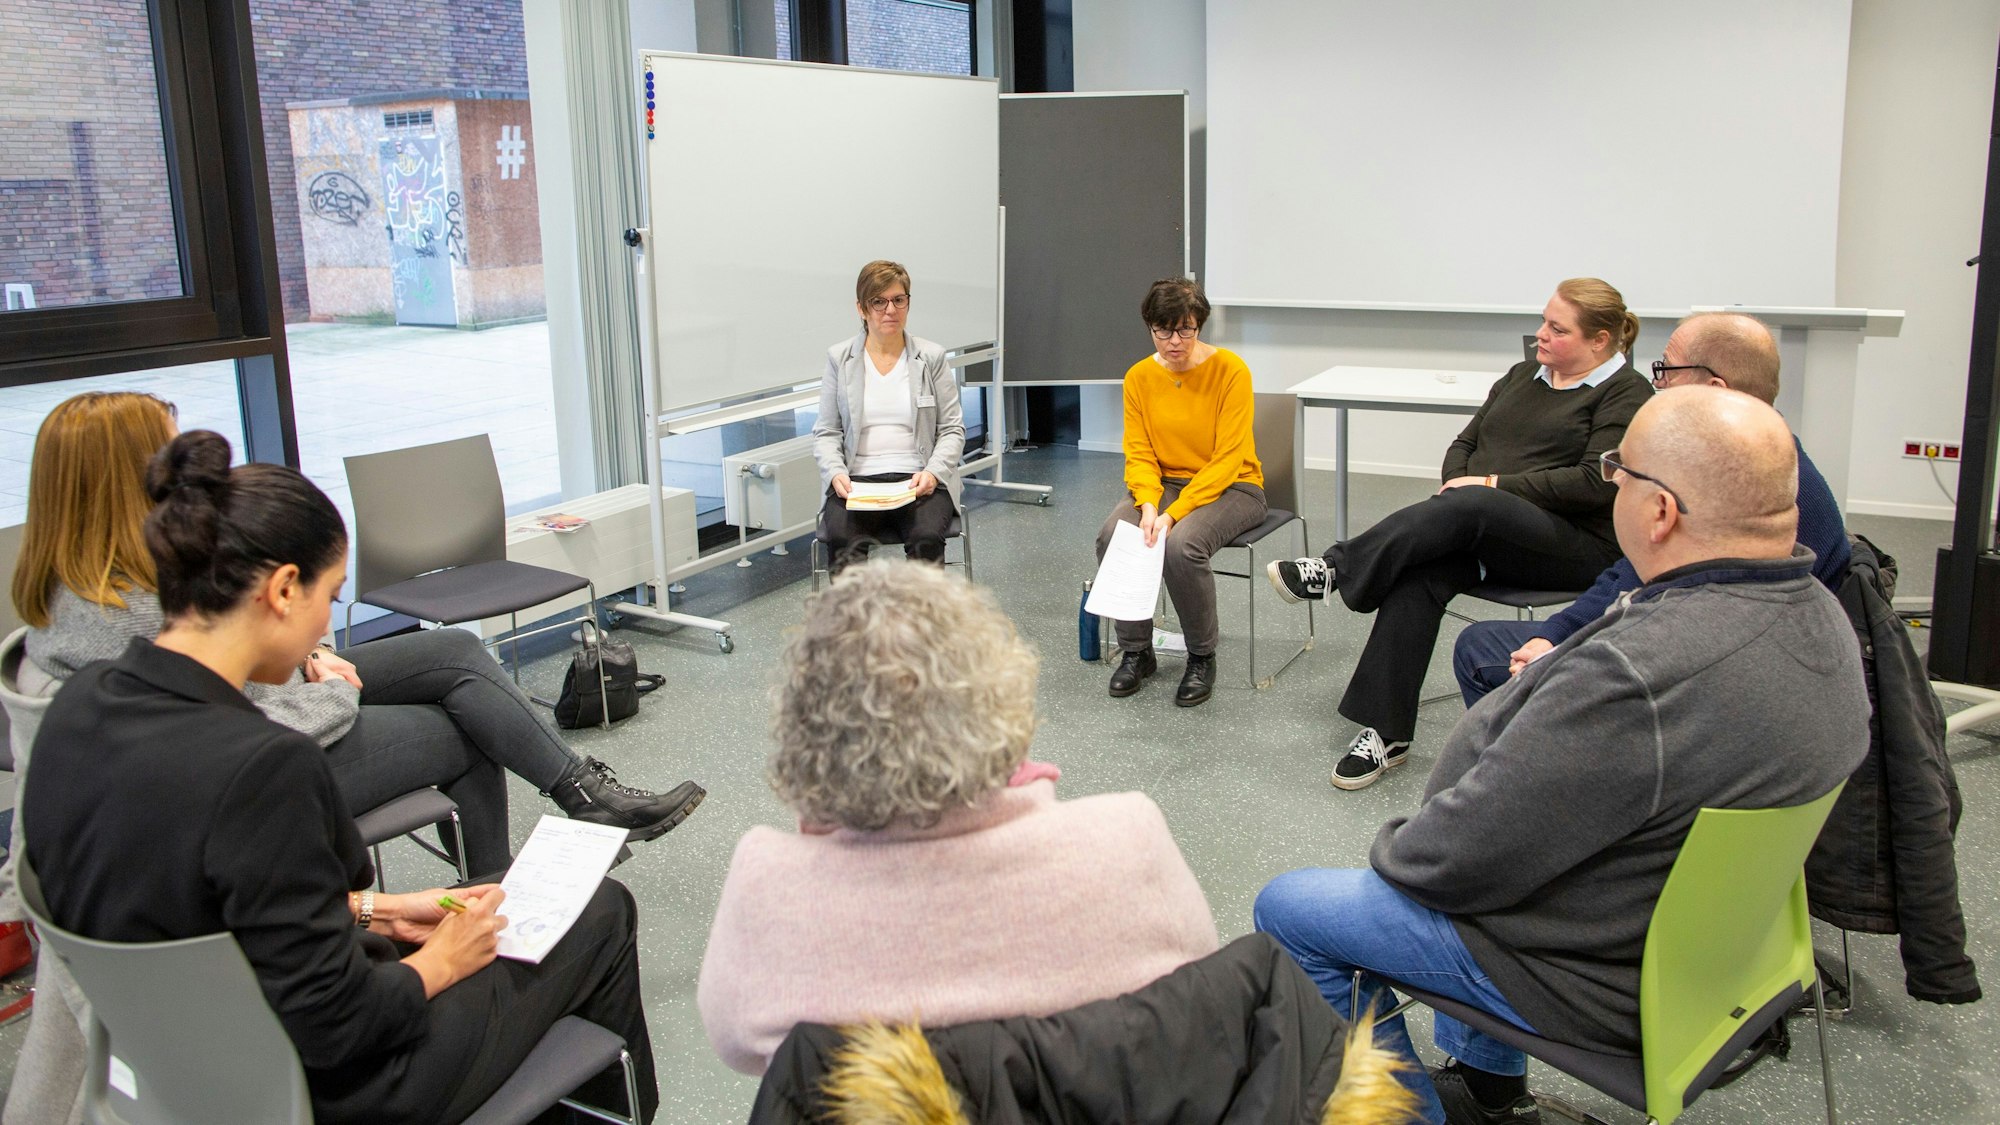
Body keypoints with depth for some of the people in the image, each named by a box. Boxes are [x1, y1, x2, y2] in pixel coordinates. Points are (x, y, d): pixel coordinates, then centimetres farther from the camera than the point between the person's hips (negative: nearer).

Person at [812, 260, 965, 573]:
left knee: (926, 539, -32)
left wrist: (933, 472, -10)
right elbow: (825, 433, 9)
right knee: (843, 542, -32)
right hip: (857, 480, 0)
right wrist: (836, 473, -11)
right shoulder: (839, 358, 9)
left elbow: (952, 429, 8)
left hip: (919, 481, 0)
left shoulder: (931, 357, 9)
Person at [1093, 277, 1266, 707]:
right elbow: (1139, 453, -1)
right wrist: (1148, 504, -22)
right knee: (1112, 534, -25)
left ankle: (1202, 657, -9)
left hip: (1230, 486, -4)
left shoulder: (1230, 370, -14)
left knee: (1181, 543, -34)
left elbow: (1227, 459, -17)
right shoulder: (1139, 377, -1)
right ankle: (1136, 653, -6)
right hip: (1164, 483, 4)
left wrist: (1173, 514, -25)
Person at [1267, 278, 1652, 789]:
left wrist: (1492, 486, -15)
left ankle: (1335, 569, -29)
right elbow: (1465, 443, 20)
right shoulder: (1523, 376, 21)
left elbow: (1596, 484, -14)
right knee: (1416, 576, -26)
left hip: (1576, 543, -6)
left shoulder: (1627, 395, -2)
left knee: (1469, 508, -36)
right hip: (1481, 531, 6)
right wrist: (1456, 488, -3)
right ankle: (1385, 732, -26)